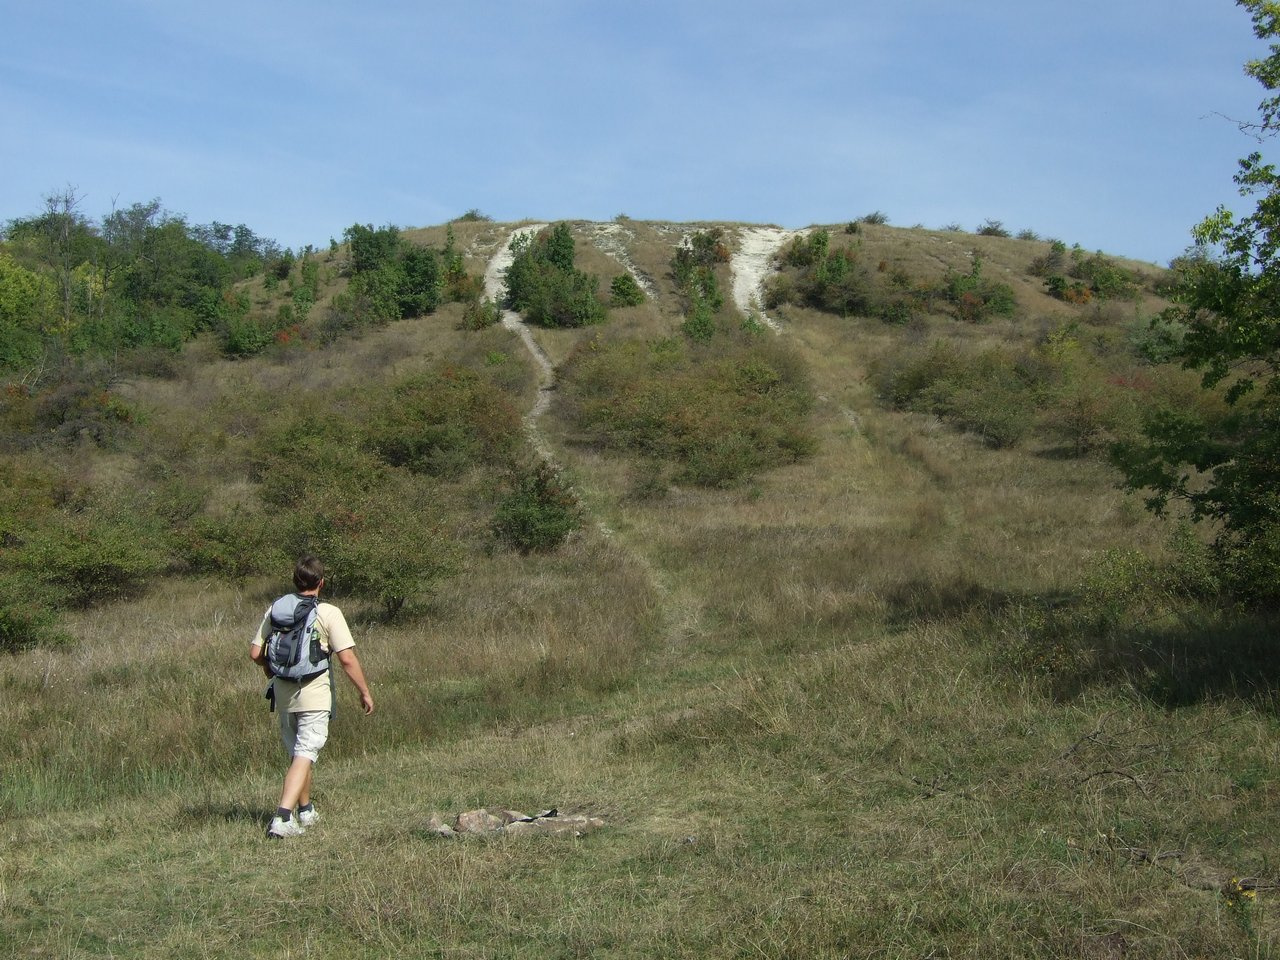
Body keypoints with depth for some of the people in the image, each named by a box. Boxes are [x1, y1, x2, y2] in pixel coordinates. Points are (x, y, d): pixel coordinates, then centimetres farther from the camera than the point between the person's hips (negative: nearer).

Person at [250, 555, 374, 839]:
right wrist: (365, 692, -3)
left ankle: (306, 811, 34)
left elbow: (255, 653, 3)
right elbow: (347, 659, -13)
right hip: (314, 696, -5)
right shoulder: (329, 613, -10)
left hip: (284, 695, 5)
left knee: (297, 754, 20)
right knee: (304, 756, -5)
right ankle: (282, 818, -17)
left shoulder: (274, 610, 2)